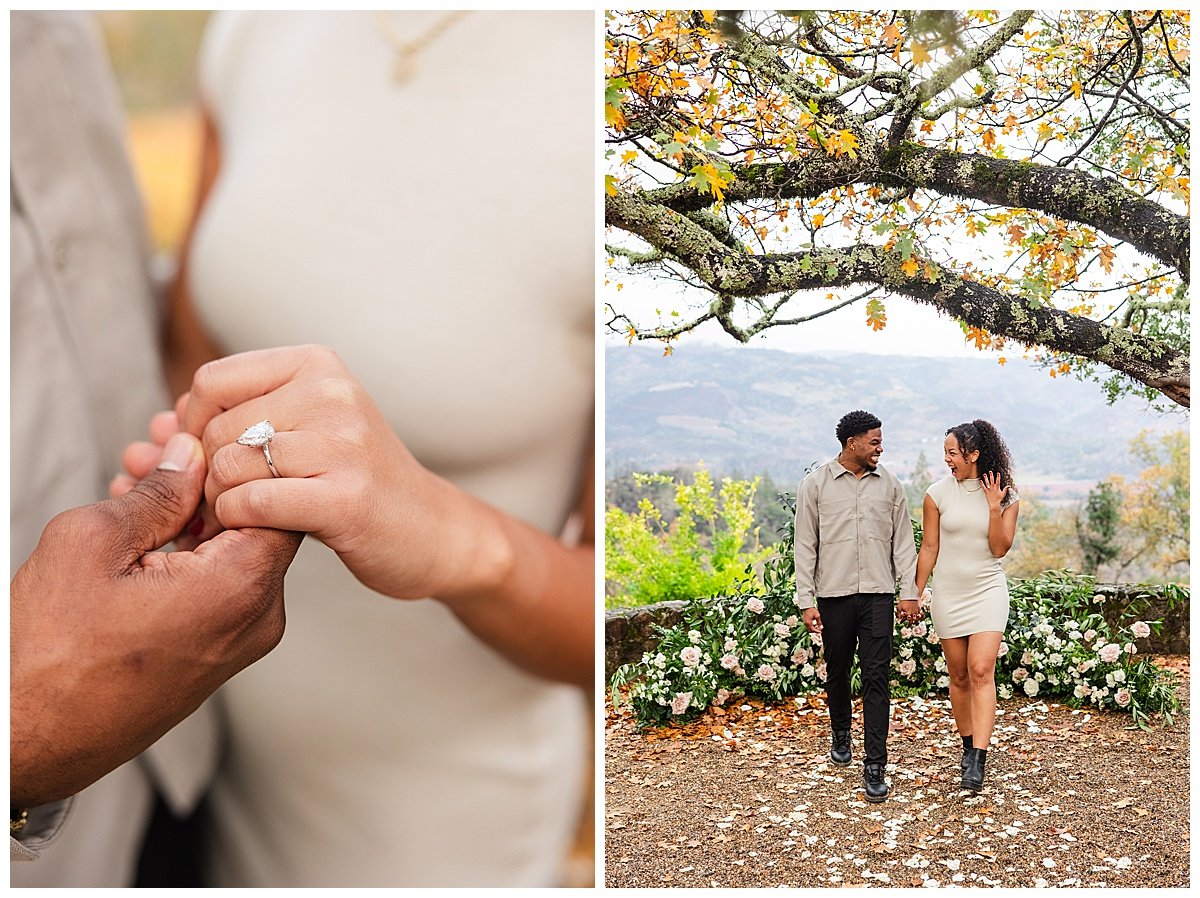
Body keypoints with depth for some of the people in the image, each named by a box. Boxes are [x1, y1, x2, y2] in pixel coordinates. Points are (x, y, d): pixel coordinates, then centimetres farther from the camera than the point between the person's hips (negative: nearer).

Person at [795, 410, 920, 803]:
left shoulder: (888, 484, 6)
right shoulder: (816, 484, -1)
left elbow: (903, 541, 9)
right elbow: (805, 546, -1)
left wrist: (909, 592, 3)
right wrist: (806, 601, -5)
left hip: (878, 594, 1)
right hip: (834, 594, 0)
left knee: (877, 677, -4)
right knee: (837, 671, 13)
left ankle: (875, 766, -1)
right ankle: (841, 735, 38)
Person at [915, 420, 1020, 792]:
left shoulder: (1006, 496, -3)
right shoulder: (938, 493, -2)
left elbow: (1000, 549, -7)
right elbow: (929, 547, 3)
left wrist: (994, 508, -18)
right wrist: (915, 593, 4)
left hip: (987, 590, -1)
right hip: (948, 593, 2)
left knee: (981, 671, -13)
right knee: (959, 676, 8)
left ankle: (978, 762, -15)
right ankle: (968, 747, 24)